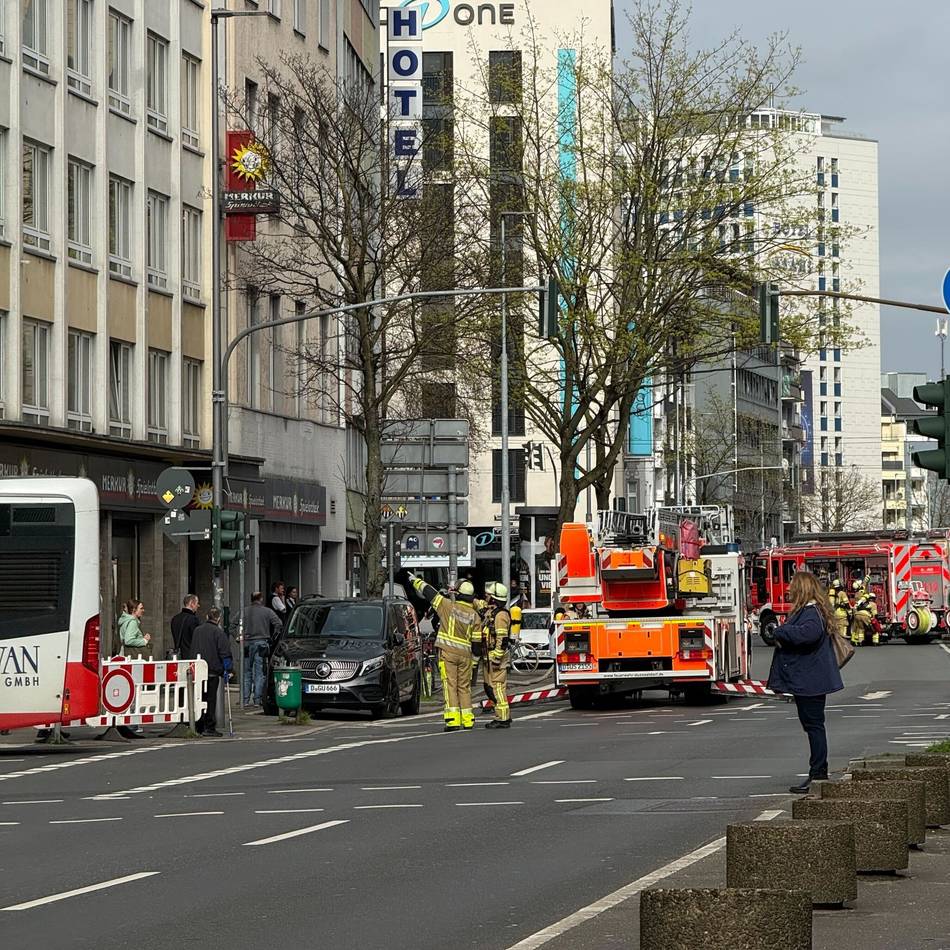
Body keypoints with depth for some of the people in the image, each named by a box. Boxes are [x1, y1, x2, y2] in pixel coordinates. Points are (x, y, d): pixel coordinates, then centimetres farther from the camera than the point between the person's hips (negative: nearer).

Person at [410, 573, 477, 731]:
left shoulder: (448, 606, -5)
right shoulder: (474, 615, 3)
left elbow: (428, 592, 5)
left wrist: (416, 581, 21)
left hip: (448, 652, -3)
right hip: (465, 654, 3)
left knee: (450, 685, -5)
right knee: (464, 686, 11)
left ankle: (453, 720, -13)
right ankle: (468, 720, 11)